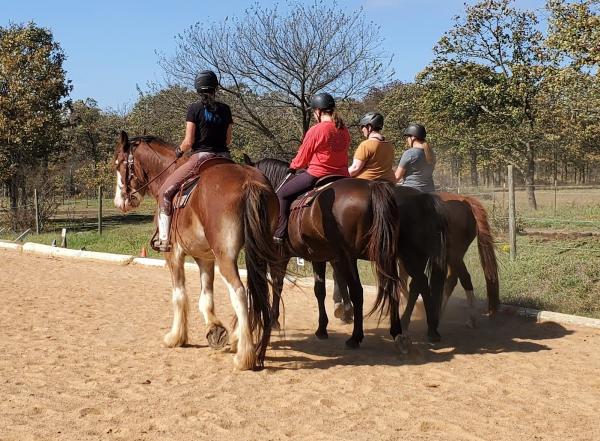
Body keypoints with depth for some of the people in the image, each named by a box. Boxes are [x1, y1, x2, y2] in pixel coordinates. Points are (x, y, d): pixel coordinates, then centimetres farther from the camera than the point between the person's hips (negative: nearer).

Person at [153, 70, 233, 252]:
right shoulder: (225, 109, 7)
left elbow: (188, 142, -9)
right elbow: (228, 140, 11)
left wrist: (179, 150, 10)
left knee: (165, 191, 6)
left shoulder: (194, 108, -6)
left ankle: (164, 238, 0)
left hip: (200, 158, -5)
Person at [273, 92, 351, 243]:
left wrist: (293, 166, 18)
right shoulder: (344, 130, 6)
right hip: (341, 175, 7)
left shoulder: (316, 130, -14)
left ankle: (279, 234, 2)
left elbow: (302, 158, -5)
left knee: (282, 194, 7)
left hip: (316, 175, -7)